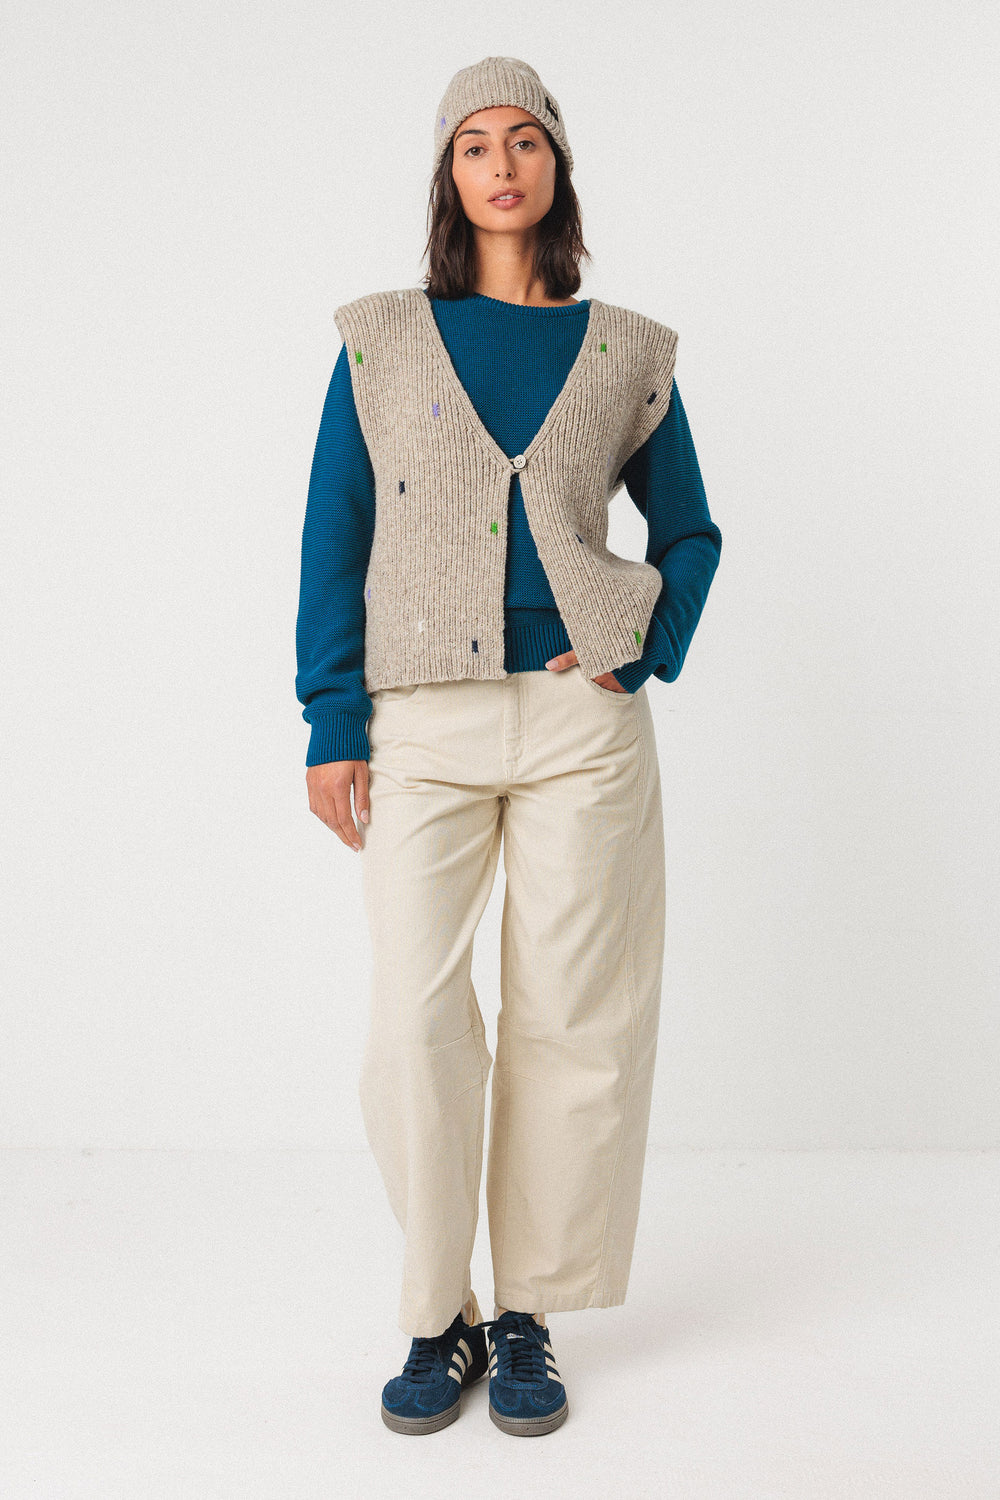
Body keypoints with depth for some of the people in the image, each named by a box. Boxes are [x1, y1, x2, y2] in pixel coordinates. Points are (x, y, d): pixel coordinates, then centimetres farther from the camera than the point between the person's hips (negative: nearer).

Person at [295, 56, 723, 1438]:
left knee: (570, 1021, 3)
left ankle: (529, 1318, 18)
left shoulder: (626, 354, 9)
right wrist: (330, 725, -3)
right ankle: (439, 1318, 13)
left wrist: (646, 655, -2)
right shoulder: (380, 340, 8)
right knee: (416, 1021, -5)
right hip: (422, 725, 0)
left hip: (580, 720, 1)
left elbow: (690, 532, 16)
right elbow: (333, 542, 4)